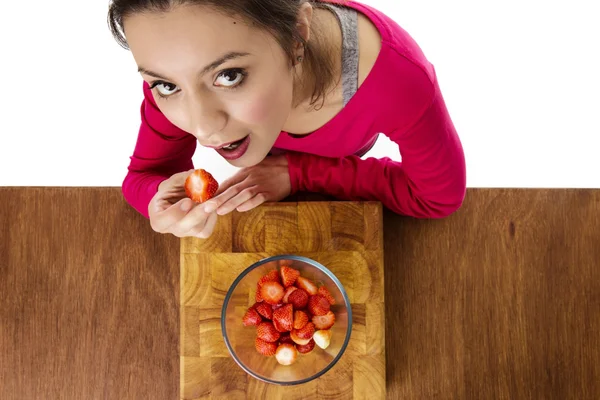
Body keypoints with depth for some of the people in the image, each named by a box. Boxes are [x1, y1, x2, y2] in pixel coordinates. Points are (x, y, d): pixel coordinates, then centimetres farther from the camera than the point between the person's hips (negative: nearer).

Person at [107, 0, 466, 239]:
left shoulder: (398, 77, -50)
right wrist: (172, 204, -52)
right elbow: (145, 175, -27)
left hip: (346, 155, 0)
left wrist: (299, 174, -37)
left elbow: (440, 196, -31)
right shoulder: (180, 65, -42)